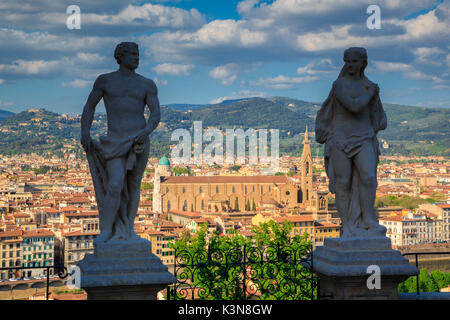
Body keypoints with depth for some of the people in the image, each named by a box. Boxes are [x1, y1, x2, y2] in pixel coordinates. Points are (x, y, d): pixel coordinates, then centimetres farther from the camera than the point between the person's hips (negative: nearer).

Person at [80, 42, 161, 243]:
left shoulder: (147, 85, 7)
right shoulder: (105, 80, 6)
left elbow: (156, 114, -2)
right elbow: (89, 106, 13)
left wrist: (146, 132, -22)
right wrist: (85, 132, -2)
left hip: (139, 142, 2)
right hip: (115, 143, -2)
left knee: (133, 185, 10)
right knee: (115, 186, -16)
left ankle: (129, 229, 25)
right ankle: (106, 231, -5)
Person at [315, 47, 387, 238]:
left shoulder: (369, 86, 9)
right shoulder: (339, 84, -5)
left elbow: (375, 113, 22)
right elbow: (354, 106, -19)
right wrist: (370, 93, -5)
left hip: (363, 140, 3)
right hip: (340, 140, -3)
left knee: (368, 178, -16)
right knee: (343, 184, -2)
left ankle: (367, 223, -7)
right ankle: (348, 228, 7)